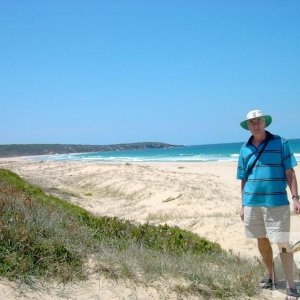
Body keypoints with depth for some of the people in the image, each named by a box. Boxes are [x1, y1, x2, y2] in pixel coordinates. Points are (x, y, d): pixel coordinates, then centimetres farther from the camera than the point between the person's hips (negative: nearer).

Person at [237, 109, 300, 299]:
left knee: (283, 243, -3)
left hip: (277, 202, -4)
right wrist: (243, 205, 13)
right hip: (252, 203, 4)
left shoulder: (280, 143, -1)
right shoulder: (245, 149, 8)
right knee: (262, 241, 13)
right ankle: (271, 276, 31)